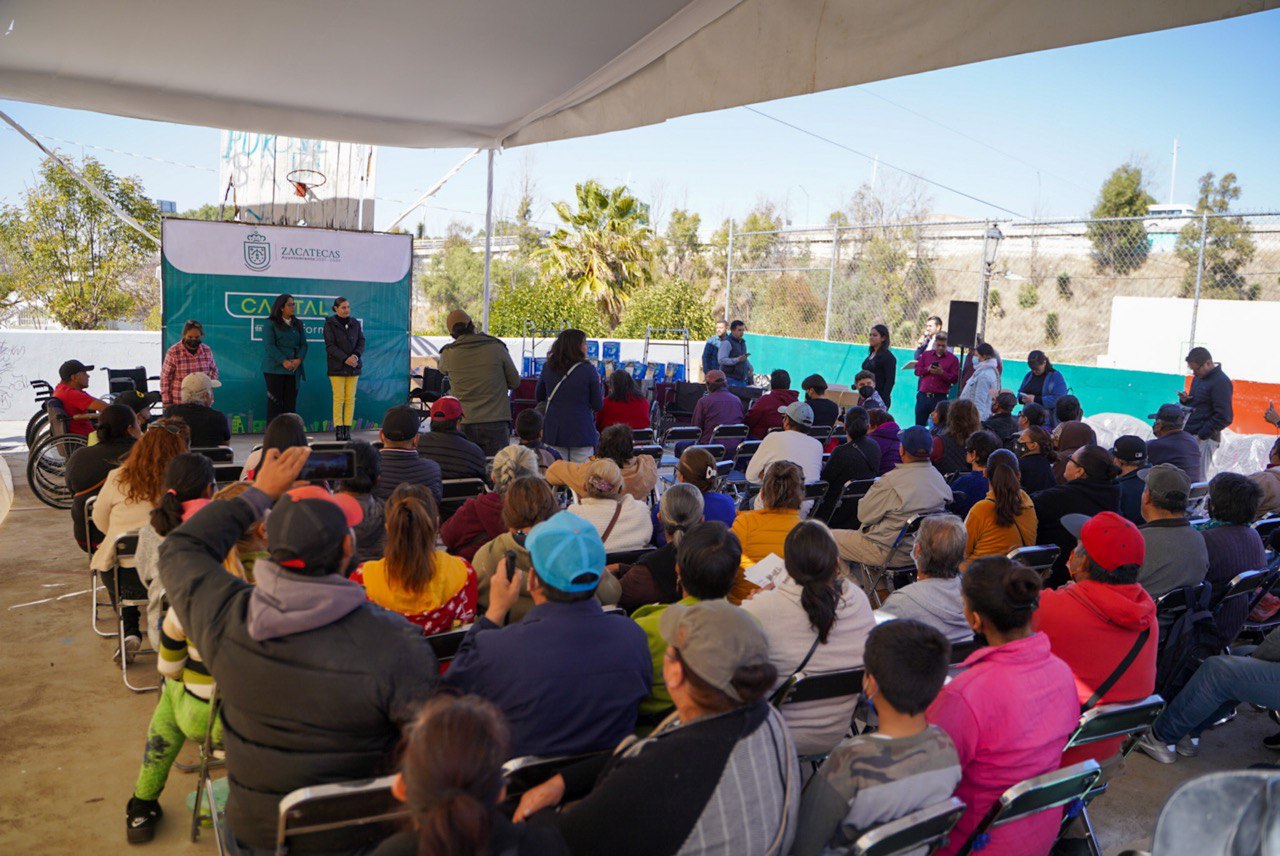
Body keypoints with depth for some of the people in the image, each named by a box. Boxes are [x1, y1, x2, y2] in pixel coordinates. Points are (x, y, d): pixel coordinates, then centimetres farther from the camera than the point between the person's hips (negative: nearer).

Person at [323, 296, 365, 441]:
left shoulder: (355, 323, 10)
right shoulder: (330, 324, -2)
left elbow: (361, 342, 7)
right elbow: (330, 346, -8)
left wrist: (356, 355, -12)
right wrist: (345, 359, -18)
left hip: (354, 366, 3)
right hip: (337, 366, -3)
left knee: (350, 398, 1)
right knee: (339, 398, -6)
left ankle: (348, 429, 4)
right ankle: (338, 429, -3)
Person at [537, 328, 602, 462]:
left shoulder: (548, 367, 1)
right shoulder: (588, 370, -9)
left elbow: (539, 397, 15)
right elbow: (598, 405, -3)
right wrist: (597, 382, 11)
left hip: (553, 432, 3)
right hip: (581, 431, -3)